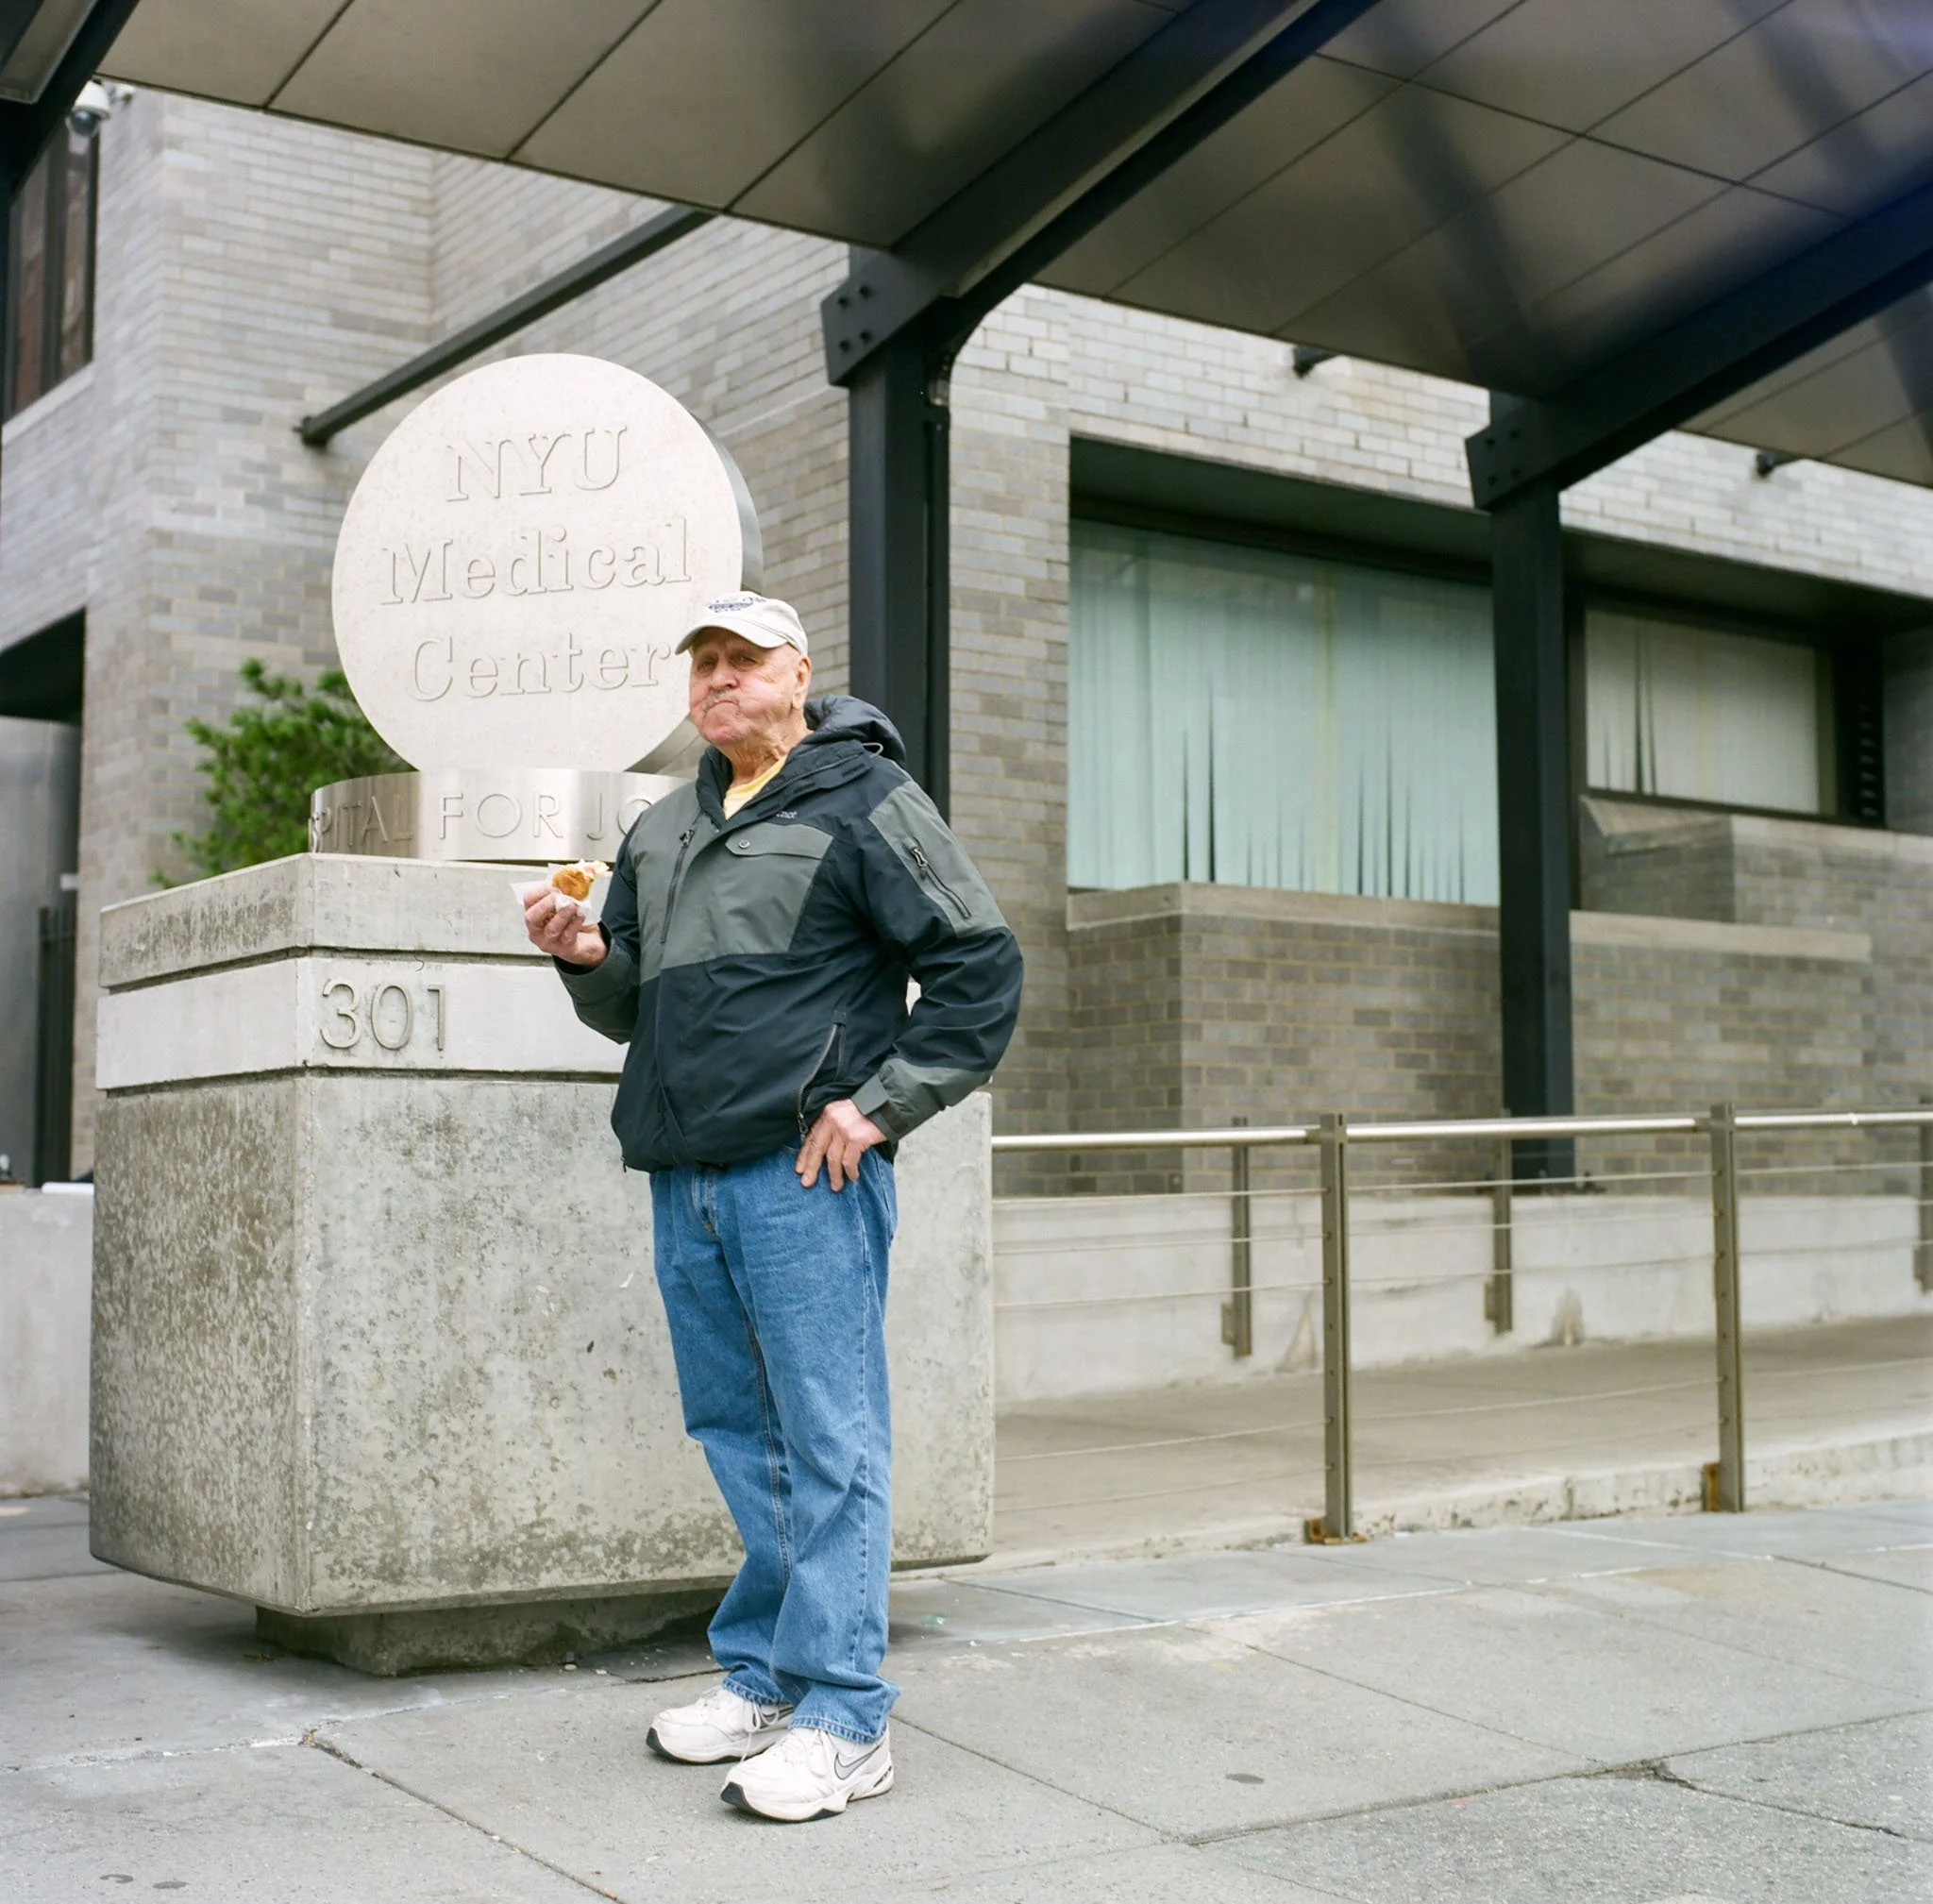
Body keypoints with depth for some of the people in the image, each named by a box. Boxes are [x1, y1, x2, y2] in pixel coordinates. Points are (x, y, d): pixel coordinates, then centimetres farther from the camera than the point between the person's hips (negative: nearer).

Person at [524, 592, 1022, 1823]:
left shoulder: (866, 800, -1)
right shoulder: (663, 832, 20)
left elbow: (982, 970, -6)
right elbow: (633, 1008, 26)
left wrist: (878, 1102, -11)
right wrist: (589, 958, 4)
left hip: (804, 1174, -7)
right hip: (684, 1178, 7)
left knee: (829, 1442, -5)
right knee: (734, 1431, 13)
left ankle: (844, 1719, -1)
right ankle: (762, 1676, 25)